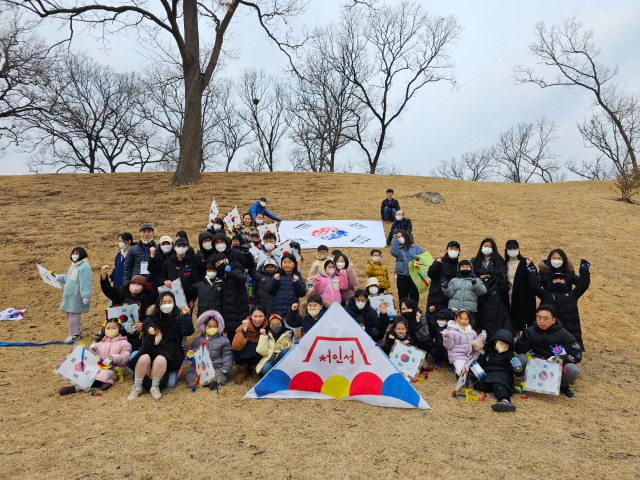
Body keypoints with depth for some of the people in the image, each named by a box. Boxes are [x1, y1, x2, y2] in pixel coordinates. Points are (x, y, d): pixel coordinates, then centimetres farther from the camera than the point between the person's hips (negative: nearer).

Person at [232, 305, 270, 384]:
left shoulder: (267, 326, -17)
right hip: (243, 358, -1)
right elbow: (236, 346, -33)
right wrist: (244, 329, -39)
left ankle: (256, 370, -2)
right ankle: (242, 371, -5)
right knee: (238, 349, -30)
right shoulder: (245, 325, -21)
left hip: (259, 357, 1)